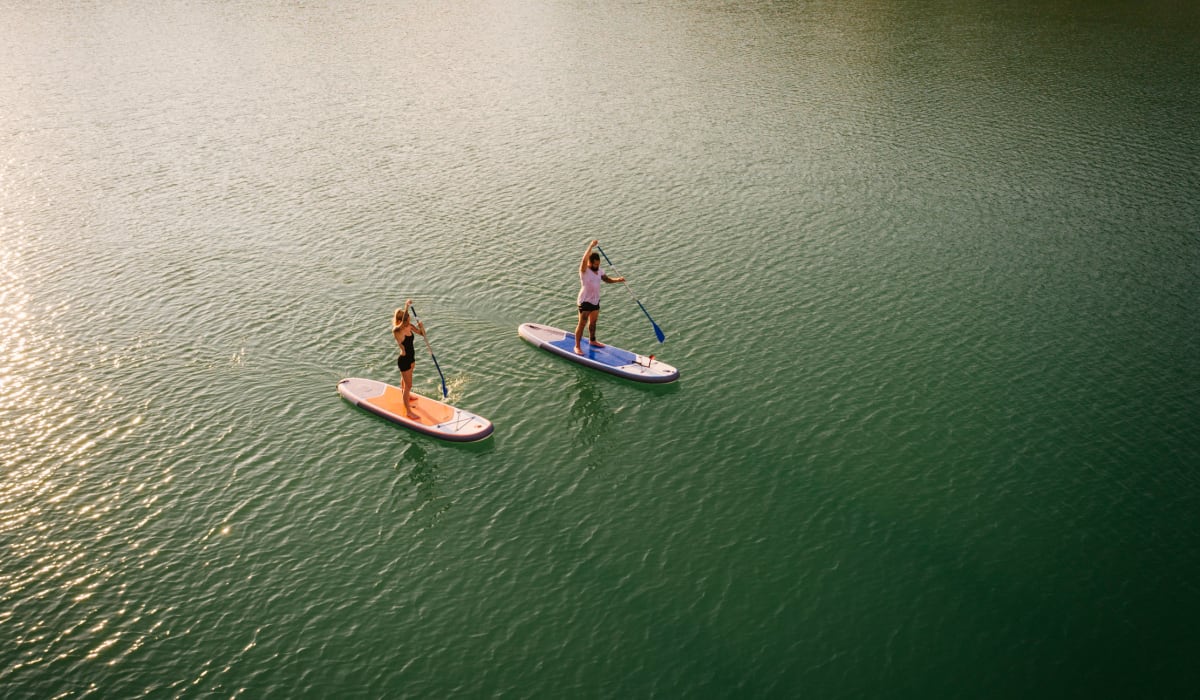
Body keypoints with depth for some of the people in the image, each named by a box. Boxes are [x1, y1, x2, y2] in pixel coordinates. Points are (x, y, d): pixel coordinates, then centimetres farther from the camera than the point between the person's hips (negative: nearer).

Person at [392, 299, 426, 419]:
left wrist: (421, 326, -20)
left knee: (405, 379, 32)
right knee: (408, 385, 1)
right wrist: (406, 306, -49)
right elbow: (403, 322, -49)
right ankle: (408, 411, 13)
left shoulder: (409, 326, -7)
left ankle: (407, 397, 56)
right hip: (404, 360, -8)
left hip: (411, 357, 8)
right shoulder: (397, 330, -29)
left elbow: (422, 333, 2)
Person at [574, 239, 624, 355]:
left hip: (595, 301, 7)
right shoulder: (584, 270, -17)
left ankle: (592, 341, 40)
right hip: (585, 301, -7)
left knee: (593, 322, 22)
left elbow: (607, 279, 15)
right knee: (582, 324, -4)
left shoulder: (599, 271, 5)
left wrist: (618, 279, -4)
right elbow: (584, 259, -36)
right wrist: (591, 246, -42)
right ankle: (577, 346, 2)